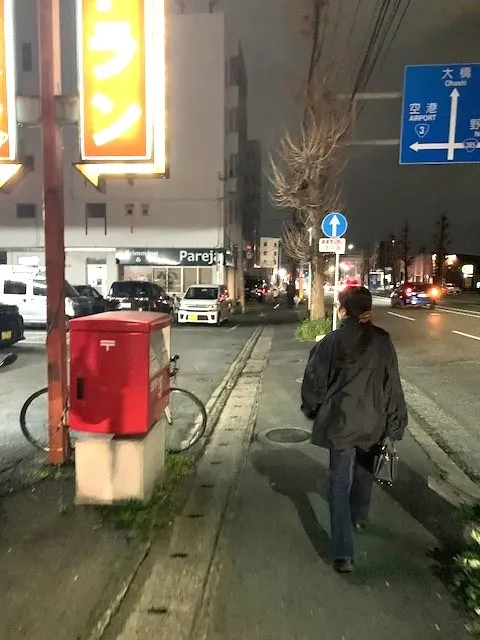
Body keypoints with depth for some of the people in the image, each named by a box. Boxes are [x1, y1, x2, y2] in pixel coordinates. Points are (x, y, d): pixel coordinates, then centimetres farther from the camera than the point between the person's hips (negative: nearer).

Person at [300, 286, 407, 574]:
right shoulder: (382, 340, -7)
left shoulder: (331, 342, -11)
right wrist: (395, 424, 2)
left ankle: (344, 553, 0)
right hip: (372, 421, 3)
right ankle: (359, 517, 48)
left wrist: (312, 409, 12)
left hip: (340, 421, -2)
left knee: (341, 482, 3)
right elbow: (392, 383, -5)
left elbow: (314, 382, -6)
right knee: (364, 471, 26)